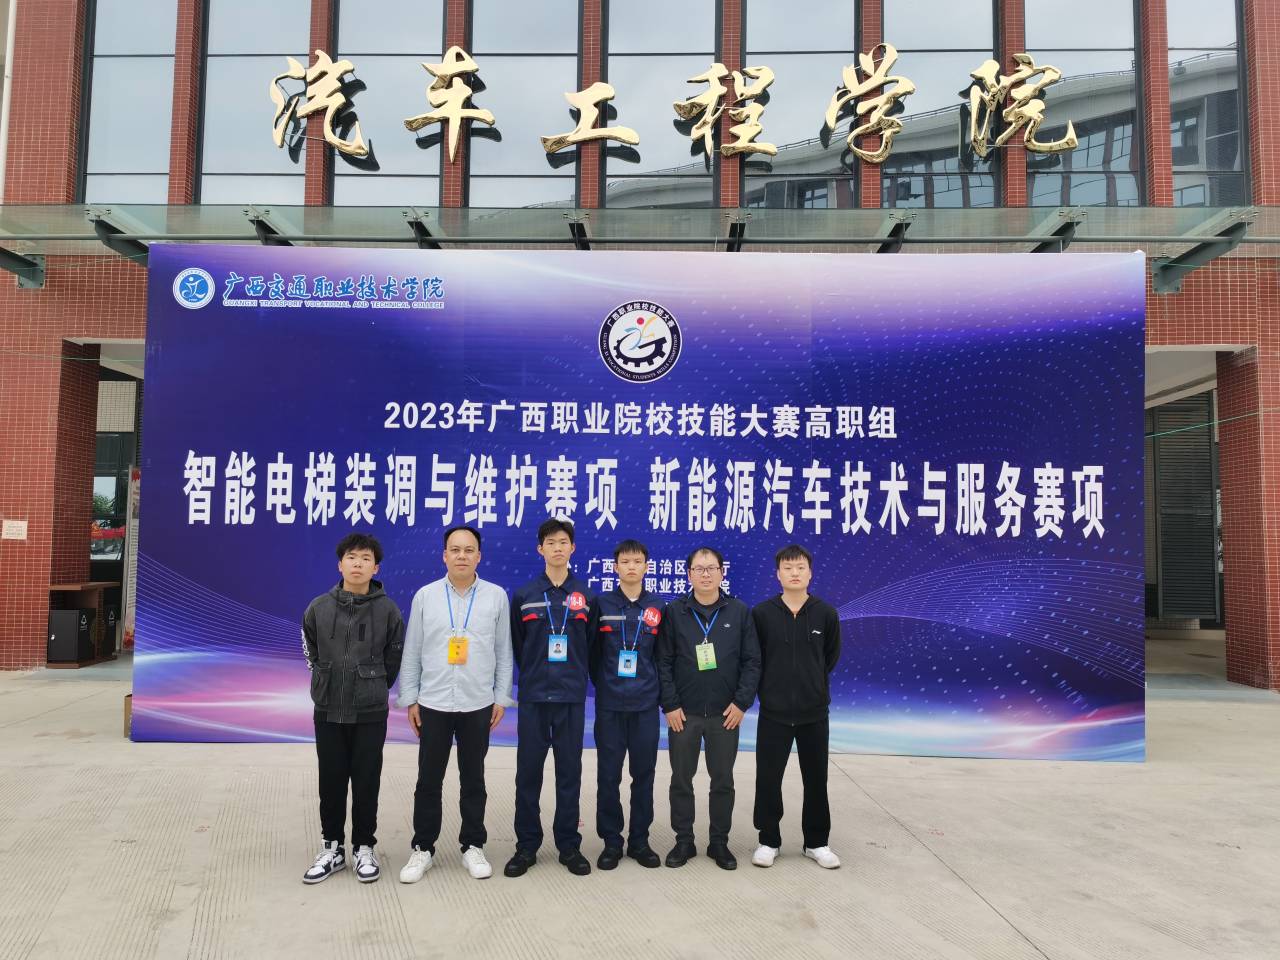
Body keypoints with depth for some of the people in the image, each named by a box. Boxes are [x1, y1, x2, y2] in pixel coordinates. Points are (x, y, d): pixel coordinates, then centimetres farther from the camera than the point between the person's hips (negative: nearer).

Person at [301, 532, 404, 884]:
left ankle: (365, 848, 22)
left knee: (366, 783, 7)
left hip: (370, 712, -2)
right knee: (331, 782, 11)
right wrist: (329, 684, 11)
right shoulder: (318, 608, -3)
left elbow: (394, 659, 4)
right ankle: (332, 848, 26)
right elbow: (311, 653, 12)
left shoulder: (388, 610, -8)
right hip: (328, 711, 2)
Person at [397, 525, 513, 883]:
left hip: (478, 705, 0)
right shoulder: (425, 596, 1)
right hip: (432, 704, 0)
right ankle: (423, 848, 22)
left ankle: (473, 846, 24)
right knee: (428, 781, 8)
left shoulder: (497, 596, 0)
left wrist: (501, 697, 1)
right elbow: (412, 652, 4)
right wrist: (409, 699, 2)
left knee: (473, 780, 11)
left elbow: (503, 652, 3)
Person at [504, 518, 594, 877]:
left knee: (569, 771, 7)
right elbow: (516, 645, 10)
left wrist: (576, 675, 7)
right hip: (534, 696, 0)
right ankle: (526, 845, 17)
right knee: (528, 771, 4)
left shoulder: (585, 595, 3)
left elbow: (590, 644, 10)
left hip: (572, 697, 0)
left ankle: (569, 845, 18)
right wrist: (535, 672, 10)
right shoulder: (523, 596, 2)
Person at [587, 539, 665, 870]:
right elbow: (591, 650, 3)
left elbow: (663, 655, 9)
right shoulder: (601, 604, 0)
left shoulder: (657, 607, 4)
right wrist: (602, 682, 4)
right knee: (608, 775, 3)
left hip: (646, 705, 1)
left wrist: (655, 687, 6)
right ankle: (611, 842, 16)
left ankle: (640, 841, 20)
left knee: (644, 774, 7)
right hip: (609, 704, -1)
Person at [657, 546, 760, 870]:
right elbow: (664, 661, -2)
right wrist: (670, 705, -8)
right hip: (683, 713, 0)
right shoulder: (674, 611, -1)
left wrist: (742, 702, -7)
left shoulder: (739, 612, 0)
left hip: (725, 714, 0)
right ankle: (683, 841, 24)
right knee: (681, 779, 9)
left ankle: (719, 842, 25)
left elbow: (751, 661, 0)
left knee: (723, 781, 10)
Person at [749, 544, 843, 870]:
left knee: (816, 780, 11)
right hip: (773, 712, -1)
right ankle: (769, 841, 23)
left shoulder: (826, 614, -4)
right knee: (768, 779, 5)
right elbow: (753, 658, 3)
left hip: (814, 712, 1)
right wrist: (768, 687, 5)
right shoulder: (762, 613, -7)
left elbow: (831, 656, 11)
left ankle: (817, 842, 28)